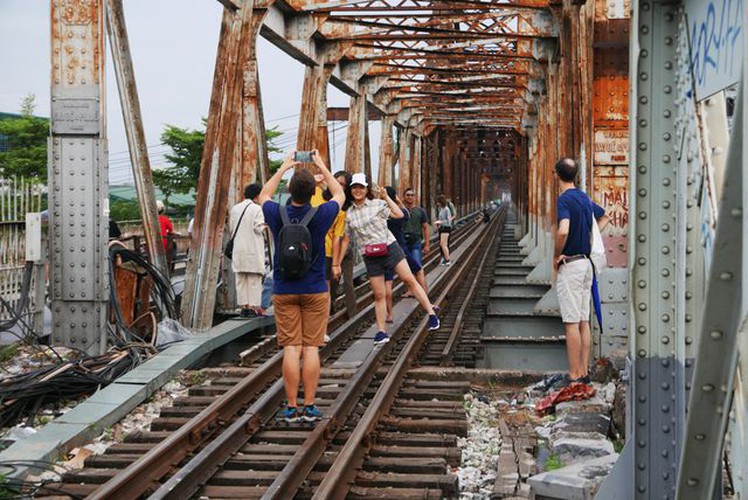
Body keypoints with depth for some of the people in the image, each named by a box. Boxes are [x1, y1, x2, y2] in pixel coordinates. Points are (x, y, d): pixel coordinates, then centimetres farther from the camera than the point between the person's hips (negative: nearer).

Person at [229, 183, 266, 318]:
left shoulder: (235, 208, 8)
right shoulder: (256, 208, -9)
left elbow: (230, 228, 11)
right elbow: (259, 228, -14)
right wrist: (265, 225, 6)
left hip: (239, 249, 5)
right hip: (253, 250, -5)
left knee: (241, 279, 9)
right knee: (254, 279, -1)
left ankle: (244, 306, 8)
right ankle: (253, 307, -5)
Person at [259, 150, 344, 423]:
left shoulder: (277, 214, -8)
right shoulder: (321, 215, -11)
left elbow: (264, 194, 17)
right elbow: (339, 194, 12)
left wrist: (283, 168, 25)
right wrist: (322, 166, 20)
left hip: (284, 292, 1)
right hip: (315, 292, -1)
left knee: (291, 349, 0)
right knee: (311, 349, 2)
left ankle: (291, 408, 0)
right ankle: (309, 407, 2)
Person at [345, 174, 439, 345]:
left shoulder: (377, 204, -1)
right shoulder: (349, 214, 7)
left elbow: (399, 215, -11)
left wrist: (386, 197, -10)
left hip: (390, 248, -2)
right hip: (371, 257, 2)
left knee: (410, 280, -8)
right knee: (378, 295, 3)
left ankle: (431, 314, -3)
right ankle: (382, 332, 9)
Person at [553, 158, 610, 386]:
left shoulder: (564, 199, -16)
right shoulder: (584, 198, 11)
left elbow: (563, 231, -32)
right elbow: (604, 217, 30)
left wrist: (556, 256, -17)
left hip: (569, 265, -8)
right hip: (586, 262, 9)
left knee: (572, 323, -6)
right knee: (583, 321, 11)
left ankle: (574, 376, -4)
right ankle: (584, 372, 15)